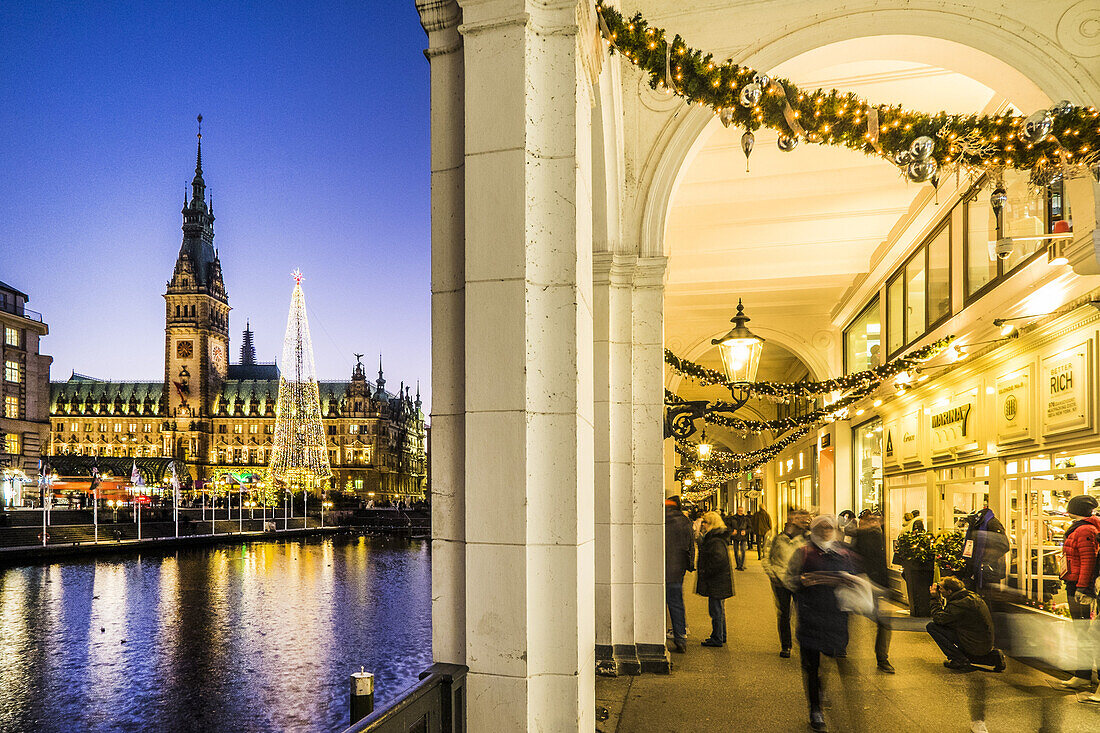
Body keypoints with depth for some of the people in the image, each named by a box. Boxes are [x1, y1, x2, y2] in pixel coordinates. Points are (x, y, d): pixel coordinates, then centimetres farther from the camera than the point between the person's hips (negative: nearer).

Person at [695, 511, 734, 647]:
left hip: (716, 582, -11)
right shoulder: (719, 537, 13)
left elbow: (719, 560, -29)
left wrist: (705, 573, -20)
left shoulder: (715, 541, -20)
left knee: (715, 610, -2)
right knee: (719, 610, 19)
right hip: (720, 580, 11)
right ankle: (721, 636, 29)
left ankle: (717, 639, 5)